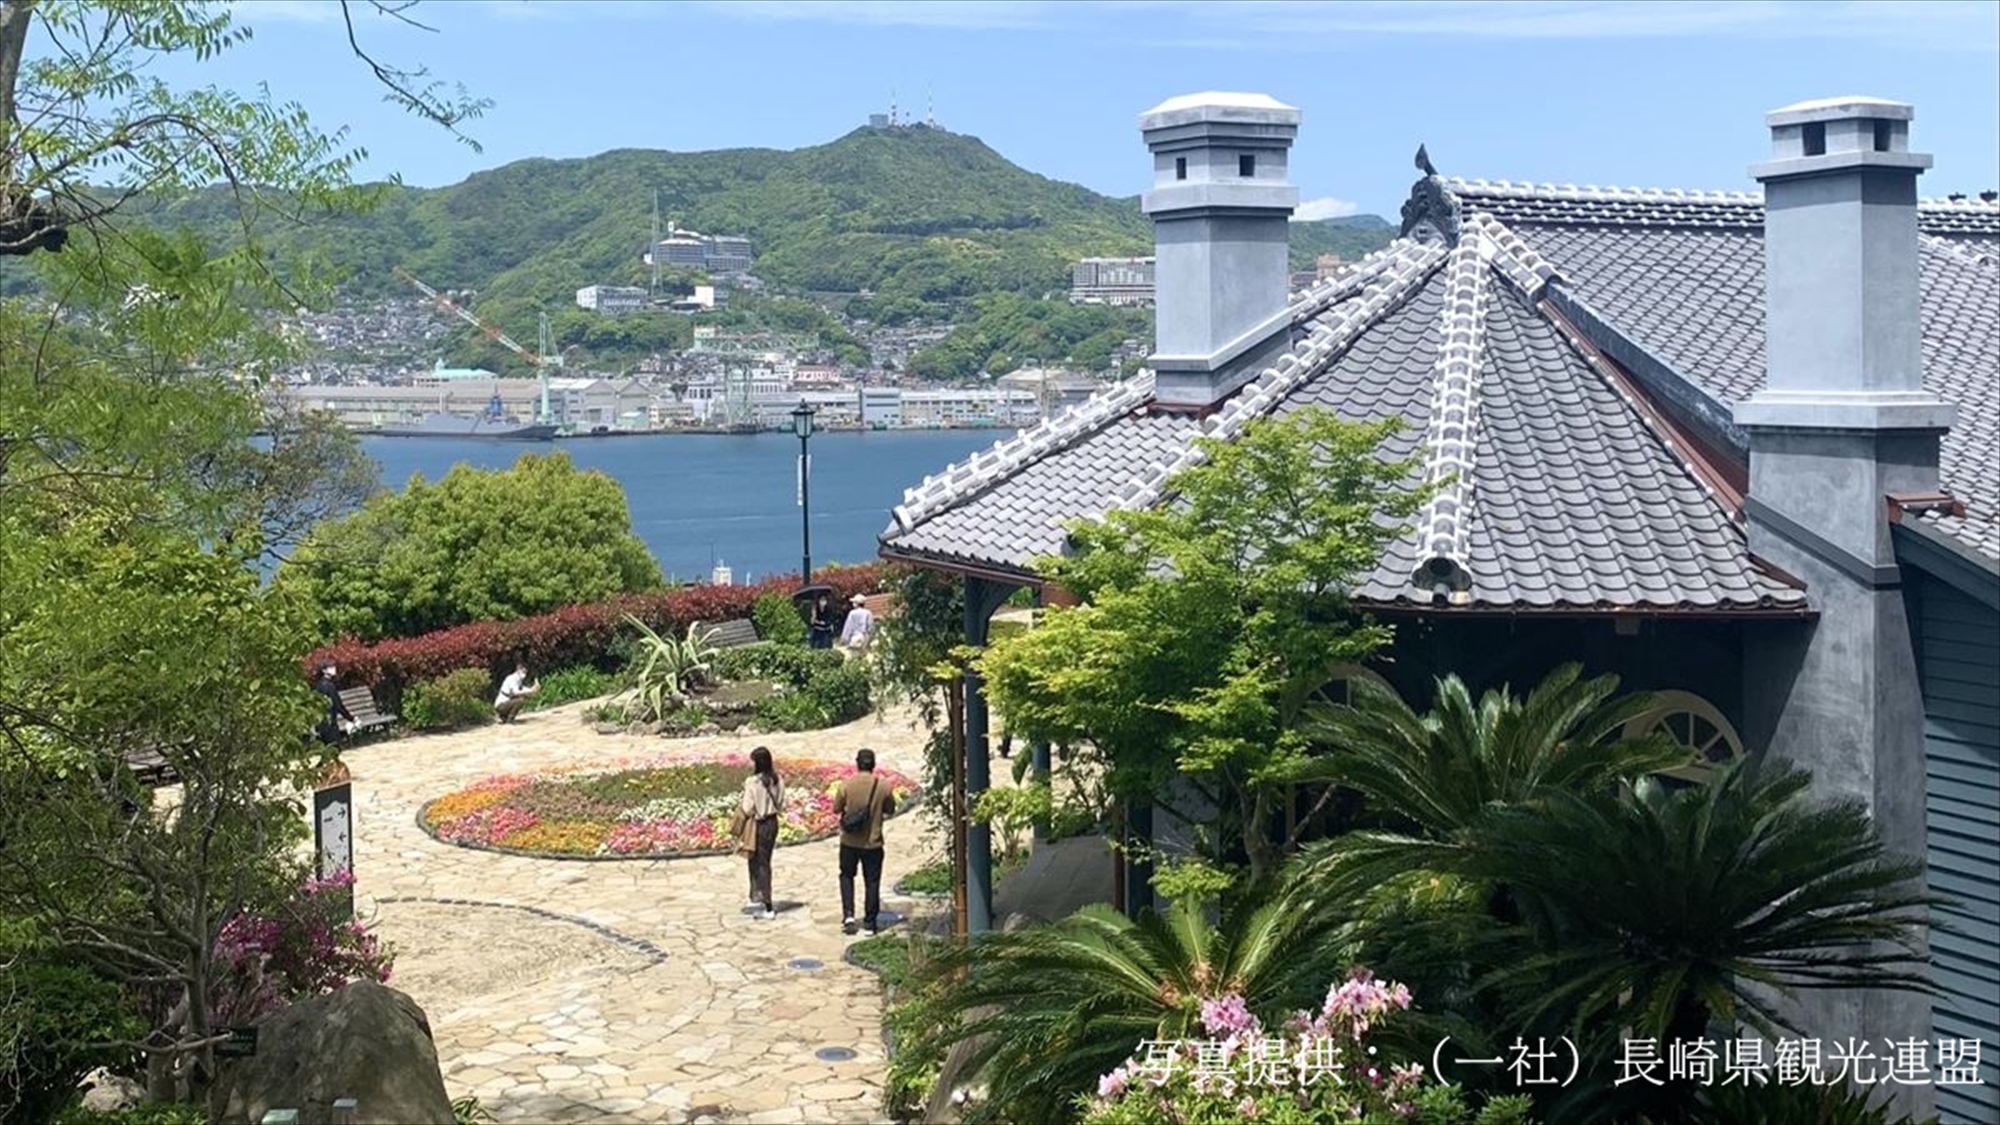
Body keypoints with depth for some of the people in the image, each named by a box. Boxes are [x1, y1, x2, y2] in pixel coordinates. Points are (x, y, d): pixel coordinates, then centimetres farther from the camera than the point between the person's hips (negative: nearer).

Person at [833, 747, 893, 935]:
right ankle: (869, 923, 12)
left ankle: (848, 914, 6)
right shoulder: (883, 787, -9)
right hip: (873, 842, 0)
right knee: (872, 882, 9)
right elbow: (890, 809, 5)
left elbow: (836, 809, -3)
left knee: (847, 876, 20)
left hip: (850, 842, 0)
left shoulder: (846, 785, -11)